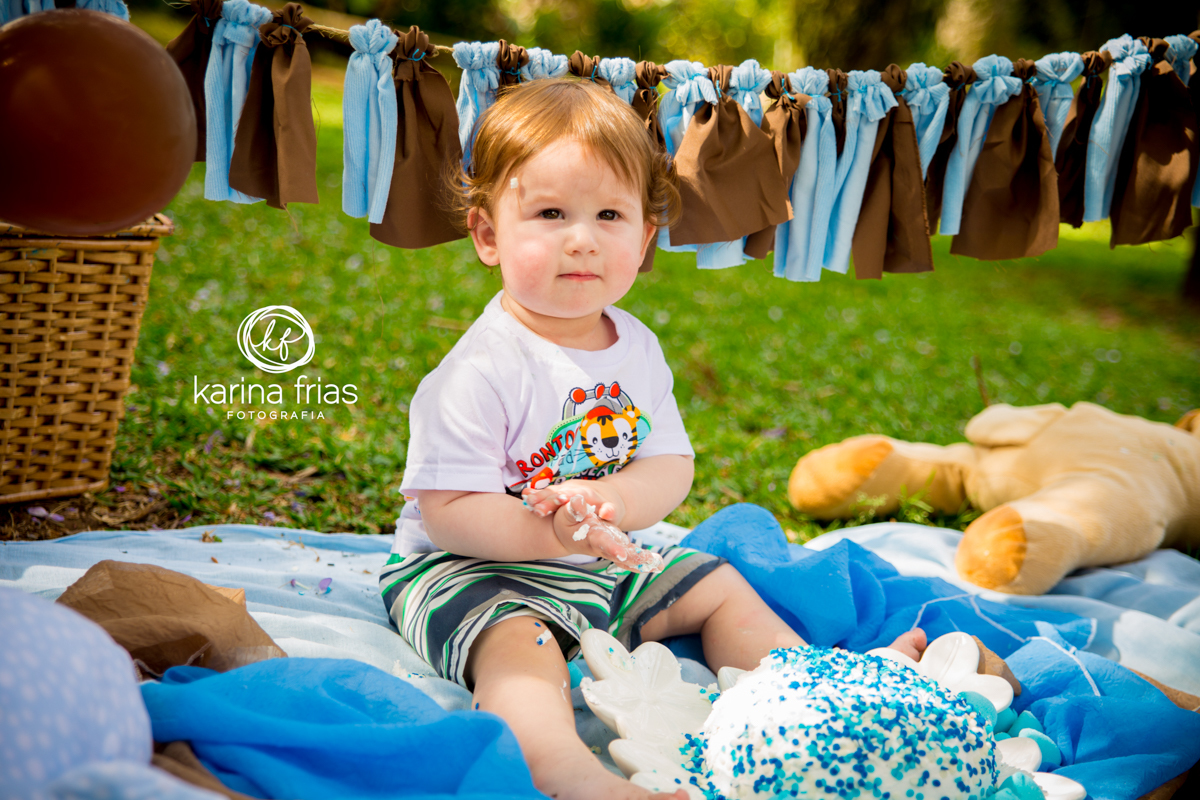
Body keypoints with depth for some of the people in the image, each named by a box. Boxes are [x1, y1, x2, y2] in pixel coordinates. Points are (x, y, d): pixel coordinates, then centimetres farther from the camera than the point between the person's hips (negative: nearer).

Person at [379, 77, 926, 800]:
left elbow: (671, 465, -1)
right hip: (476, 569, -7)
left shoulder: (637, 349, 1)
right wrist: (550, 532, -37)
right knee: (518, 642, -35)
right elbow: (446, 509, -23)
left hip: (606, 562, 7)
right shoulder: (480, 370, -21)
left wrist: (609, 502, -24)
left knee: (716, 586, 8)